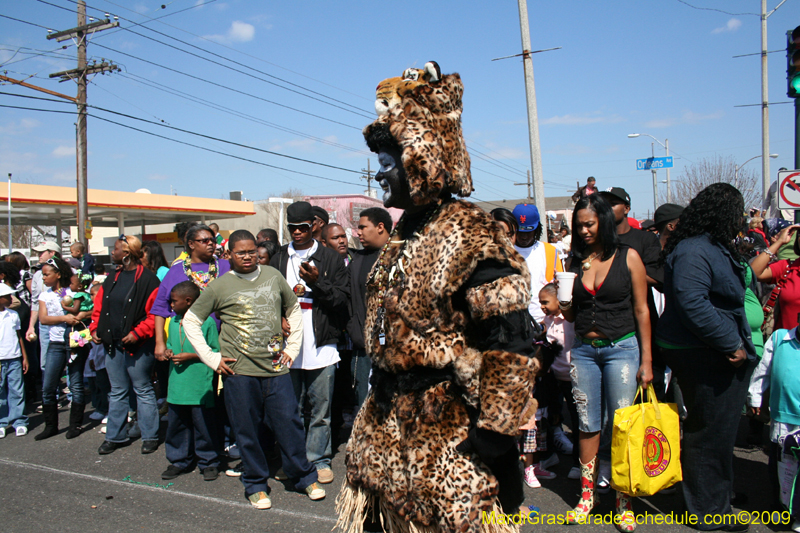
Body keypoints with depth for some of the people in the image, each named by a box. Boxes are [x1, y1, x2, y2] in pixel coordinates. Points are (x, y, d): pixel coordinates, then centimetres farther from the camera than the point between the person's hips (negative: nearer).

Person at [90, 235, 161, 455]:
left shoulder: (147, 280, -12)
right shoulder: (112, 280, 12)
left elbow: (155, 313, -15)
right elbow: (99, 308, 18)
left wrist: (137, 333, -21)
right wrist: (95, 329, 4)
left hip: (138, 346, -7)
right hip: (113, 345, 7)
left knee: (143, 391, 4)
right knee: (117, 392, 15)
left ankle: (149, 436, 14)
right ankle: (115, 436, 25)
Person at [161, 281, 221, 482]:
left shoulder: (207, 322, -10)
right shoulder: (174, 322, 11)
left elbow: (215, 351, -8)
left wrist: (190, 356, -15)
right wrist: (168, 352, 1)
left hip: (200, 386, -6)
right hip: (177, 384, 6)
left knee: (203, 425, 2)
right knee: (176, 424, 13)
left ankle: (209, 462, 17)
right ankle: (179, 461, 28)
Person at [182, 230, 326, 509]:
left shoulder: (273, 276, 7)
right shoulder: (219, 287, 1)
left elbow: (294, 310, 19)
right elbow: (190, 321, 5)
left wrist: (292, 347, 11)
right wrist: (211, 358, 0)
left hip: (276, 368, 2)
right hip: (239, 371, -1)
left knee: (289, 423, 4)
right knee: (248, 430, 7)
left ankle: (305, 477, 21)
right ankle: (256, 485, 24)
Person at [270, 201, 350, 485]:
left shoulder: (331, 259, 5)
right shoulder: (278, 259, 11)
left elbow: (343, 300, 0)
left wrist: (317, 282, -14)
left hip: (321, 345, -1)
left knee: (321, 409, 6)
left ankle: (319, 460, 20)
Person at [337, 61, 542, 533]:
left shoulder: (471, 236, -18)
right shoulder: (407, 232, 11)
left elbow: (510, 345, -22)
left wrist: (495, 430, -21)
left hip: (447, 433, -9)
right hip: (389, 423, 9)